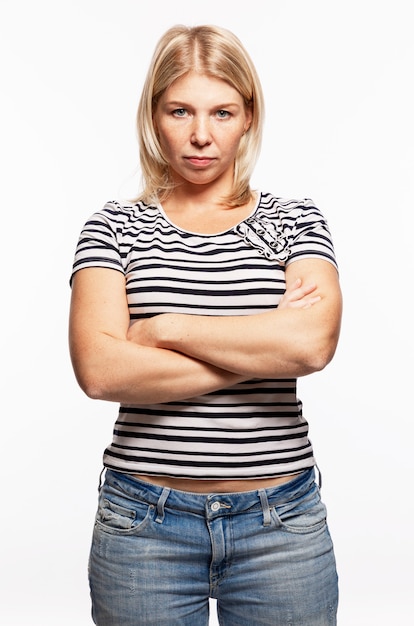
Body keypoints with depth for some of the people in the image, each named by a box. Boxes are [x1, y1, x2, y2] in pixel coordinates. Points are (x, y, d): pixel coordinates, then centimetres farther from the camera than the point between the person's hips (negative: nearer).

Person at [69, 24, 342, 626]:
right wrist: (262, 348, -13)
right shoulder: (115, 227, 1)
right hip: (144, 524, 0)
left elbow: (313, 343, -16)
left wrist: (163, 329, -12)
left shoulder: (295, 221, 3)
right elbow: (99, 370, -15)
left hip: (281, 525, 1)